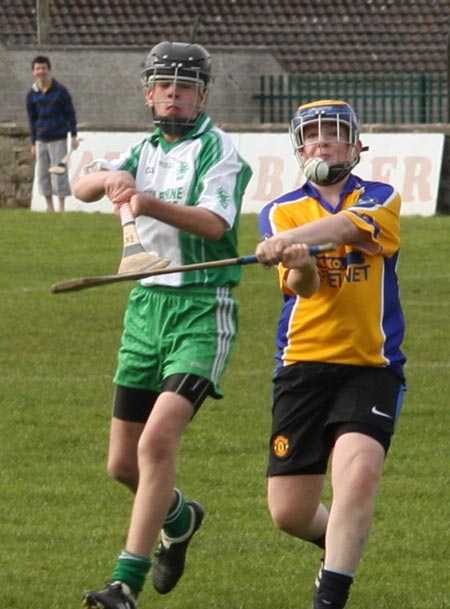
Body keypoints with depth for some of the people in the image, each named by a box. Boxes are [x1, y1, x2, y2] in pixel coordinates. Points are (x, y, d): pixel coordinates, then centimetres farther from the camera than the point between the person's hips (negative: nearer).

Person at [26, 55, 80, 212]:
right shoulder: (32, 95, 5)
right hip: (41, 140, 4)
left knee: (59, 173, -5)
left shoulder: (60, 91, -5)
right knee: (42, 174, 3)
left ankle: (61, 207, 2)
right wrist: (33, 143, 12)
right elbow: (32, 120, 12)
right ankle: (49, 207, 12)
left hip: (58, 139, -4)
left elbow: (70, 113, 1)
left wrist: (74, 136, -3)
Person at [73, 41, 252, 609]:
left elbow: (214, 222, -21)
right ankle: (179, 519, 42)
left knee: (157, 440, -22)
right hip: (146, 304, 7)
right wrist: (108, 179, -25)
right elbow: (81, 187, -2)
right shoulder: (145, 149, 14)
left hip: (202, 310, -7)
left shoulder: (218, 148, -4)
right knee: (123, 463, 10)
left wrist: (153, 204, -37)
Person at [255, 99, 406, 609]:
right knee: (290, 514, 2)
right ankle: (340, 545, 36)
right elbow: (304, 286, -10)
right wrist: (299, 263, -34)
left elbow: (347, 227, -21)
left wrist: (290, 238, -38)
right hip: (303, 368, 2)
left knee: (358, 472, -27)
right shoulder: (281, 212, 7)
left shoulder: (381, 201, 4)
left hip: (371, 367, -2)